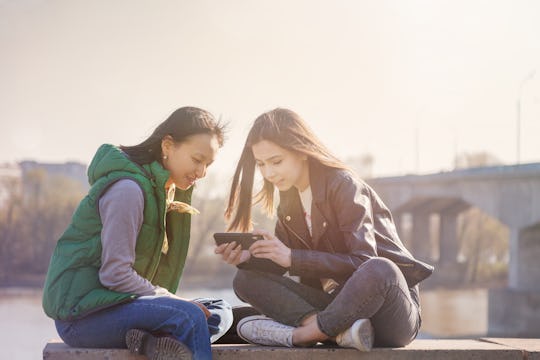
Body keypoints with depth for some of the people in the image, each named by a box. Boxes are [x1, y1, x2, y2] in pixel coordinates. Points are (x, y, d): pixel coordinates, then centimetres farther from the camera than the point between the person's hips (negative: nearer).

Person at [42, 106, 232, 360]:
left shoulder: (158, 189, 14)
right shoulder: (127, 189, -17)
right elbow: (115, 275, -21)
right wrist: (176, 301, -15)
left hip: (112, 302, 10)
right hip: (82, 312, -10)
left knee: (219, 313, -2)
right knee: (188, 316, -30)